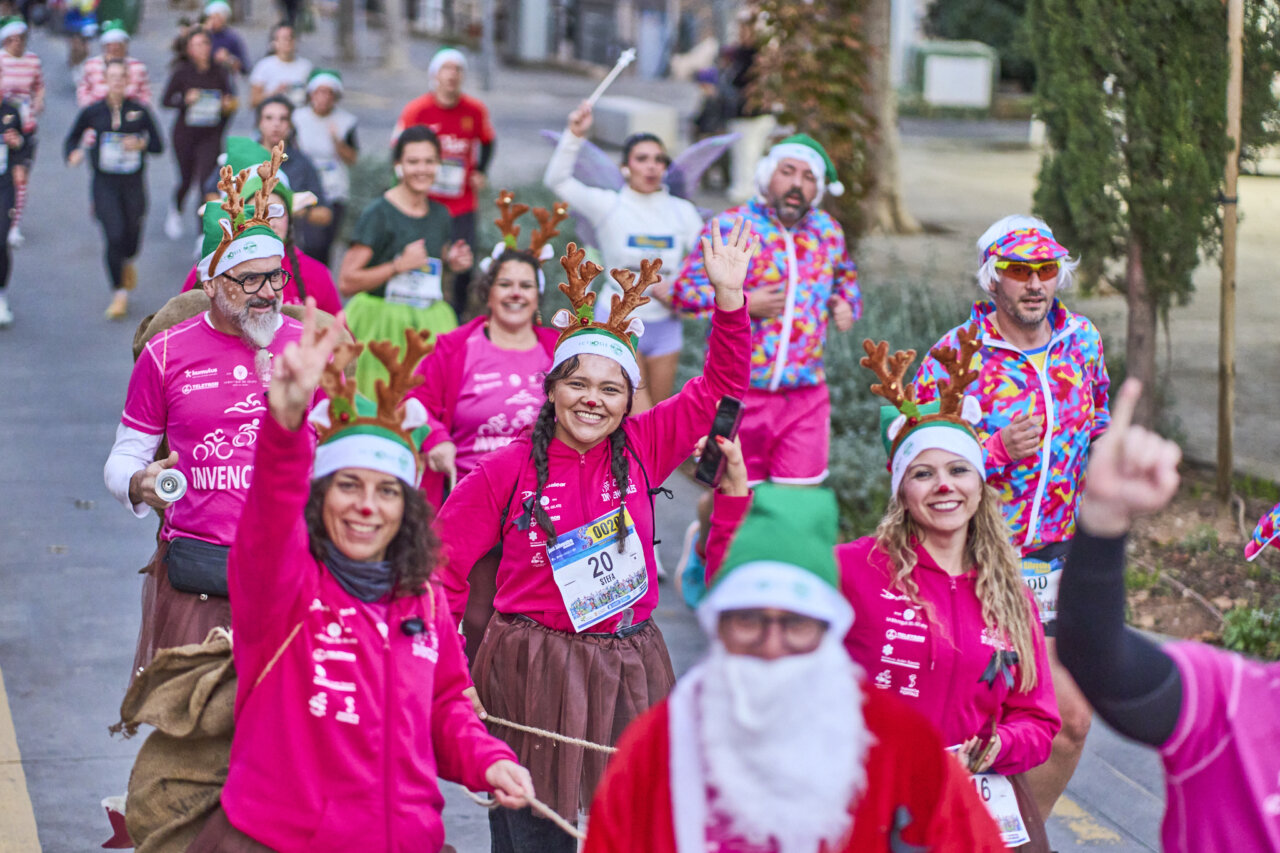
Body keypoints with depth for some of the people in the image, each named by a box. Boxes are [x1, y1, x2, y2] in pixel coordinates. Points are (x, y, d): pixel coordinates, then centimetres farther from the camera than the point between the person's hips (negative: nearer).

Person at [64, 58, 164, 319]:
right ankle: (119, 294, -4)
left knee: (132, 237, 8)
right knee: (114, 236, -14)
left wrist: (141, 143, -16)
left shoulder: (139, 111, 0)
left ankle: (127, 262, 47)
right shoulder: (93, 111, -1)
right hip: (104, 183, -1)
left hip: (133, 183, 1)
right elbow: (72, 138, 13)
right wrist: (73, 154, -8)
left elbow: (158, 145, 4)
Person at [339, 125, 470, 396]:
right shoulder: (378, 214, -7)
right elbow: (346, 283, -11)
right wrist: (400, 265, -16)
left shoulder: (440, 215, 12)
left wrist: (453, 263, 7)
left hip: (430, 323, 5)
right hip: (382, 321, -5)